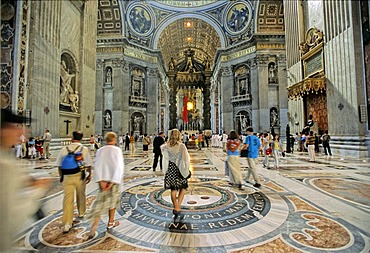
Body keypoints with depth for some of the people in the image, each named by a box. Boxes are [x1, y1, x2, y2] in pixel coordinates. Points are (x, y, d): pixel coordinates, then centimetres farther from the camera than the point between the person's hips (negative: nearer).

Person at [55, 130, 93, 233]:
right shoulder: (84, 149, -6)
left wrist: (61, 176, 19)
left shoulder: (64, 149, -1)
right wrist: (89, 174, 9)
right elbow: (88, 164, -5)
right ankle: (81, 213, 42)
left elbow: (59, 165, 6)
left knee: (68, 199, 4)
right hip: (80, 176, 0)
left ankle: (67, 224, 3)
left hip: (67, 176, 0)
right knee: (81, 195, 20)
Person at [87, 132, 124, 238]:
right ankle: (110, 223, 33)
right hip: (113, 180, -3)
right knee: (113, 200, 17)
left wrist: (101, 180, -7)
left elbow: (97, 166, -4)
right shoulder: (117, 150, -11)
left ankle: (94, 227, 0)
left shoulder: (100, 151, 2)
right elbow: (119, 166, -18)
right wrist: (113, 182, -14)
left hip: (103, 180, 3)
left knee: (101, 202, 9)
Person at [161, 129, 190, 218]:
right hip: (179, 170, -2)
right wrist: (186, 169, 3)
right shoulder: (181, 146, -13)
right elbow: (186, 158, -10)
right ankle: (177, 207, 6)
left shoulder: (166, 147, -6)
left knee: (173, 190, 15)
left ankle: (175, 207, 26)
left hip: (170, 170, 3)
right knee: (182, 189, 14)